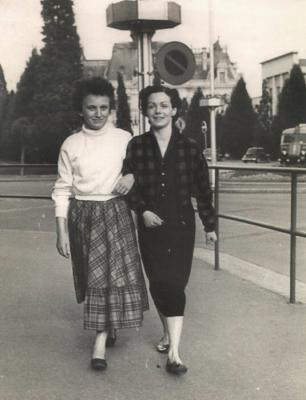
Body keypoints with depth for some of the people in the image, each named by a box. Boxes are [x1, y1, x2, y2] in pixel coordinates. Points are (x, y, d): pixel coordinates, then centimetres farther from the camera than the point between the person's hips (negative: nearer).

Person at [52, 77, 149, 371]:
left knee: (114, 273, -6)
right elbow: (62, 190, 0)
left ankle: (100, 342, 0)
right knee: (92, 276, 8)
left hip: (115, 212, 0)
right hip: (83, 215, 1)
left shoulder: (124, 139, 0)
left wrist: (132, 177, -10)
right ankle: (108, 328, 30)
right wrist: (61, 231, -4)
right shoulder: (71, 145, 0)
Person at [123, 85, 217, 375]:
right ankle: (168, 333, 33)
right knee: (158, 283, 7)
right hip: (150, 224, 1)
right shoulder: (136, 146, -2)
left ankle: (173, 354, -7)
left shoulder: (189, 147, -2)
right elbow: (129, 185, 3)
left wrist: (209, 225, 6)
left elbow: (202, 189, 3)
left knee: (174, 284, -7)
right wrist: (143, 210, -13)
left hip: (181, 224, -1)